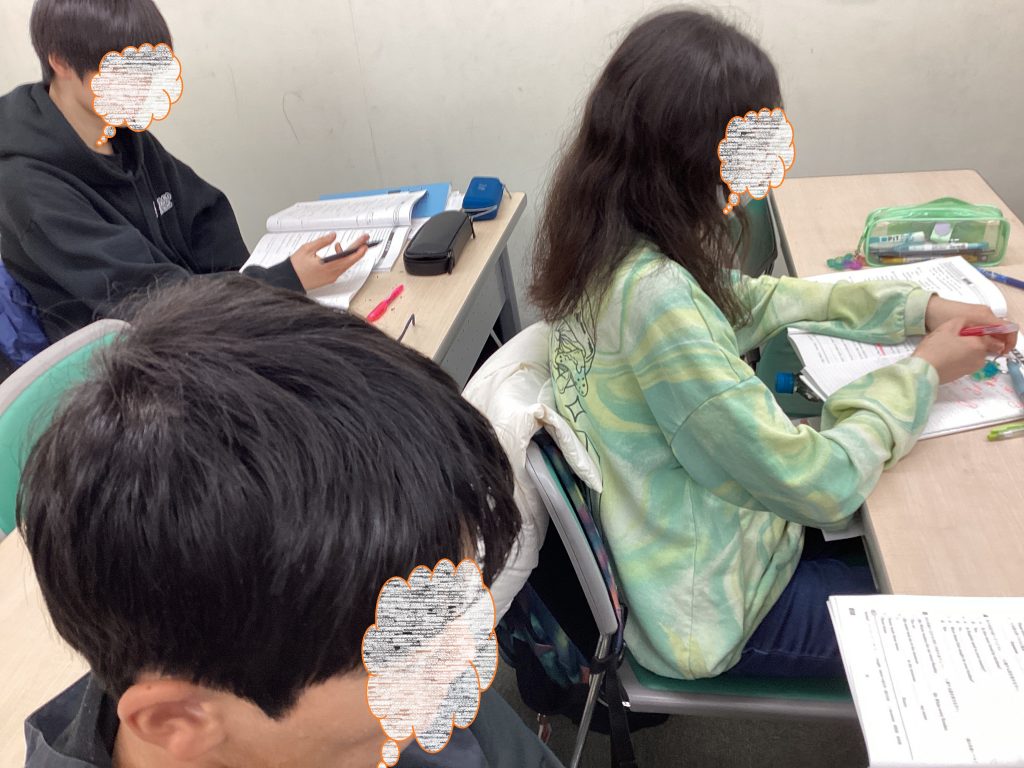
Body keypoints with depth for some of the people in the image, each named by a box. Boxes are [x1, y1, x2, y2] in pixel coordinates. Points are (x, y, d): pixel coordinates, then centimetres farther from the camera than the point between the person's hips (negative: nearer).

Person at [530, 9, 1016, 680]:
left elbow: (744, 302, 9)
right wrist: (922, 373, -12)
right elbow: (819, 485, -29)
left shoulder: (613, 242, -7)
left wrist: (917, 307, 2)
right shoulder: (655, 294, -36)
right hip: (708, 610, -8)